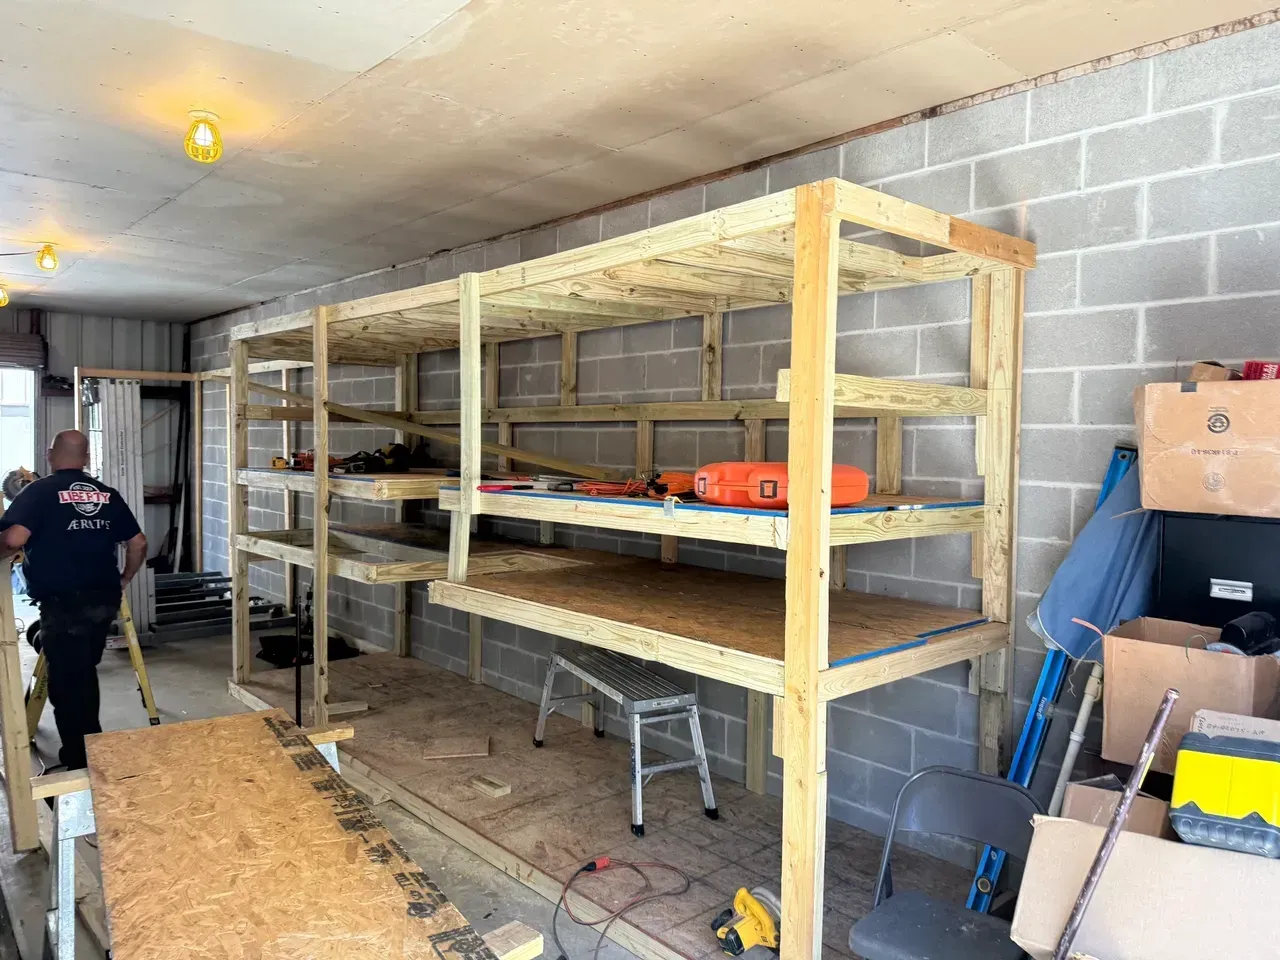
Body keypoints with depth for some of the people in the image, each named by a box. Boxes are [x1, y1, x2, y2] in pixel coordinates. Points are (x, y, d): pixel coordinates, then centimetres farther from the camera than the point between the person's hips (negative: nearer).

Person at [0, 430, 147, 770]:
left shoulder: (39, 491, -6)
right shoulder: (107, 494, 9)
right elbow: (138, 544, 9)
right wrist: (123, 580, 22)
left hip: (63, 604, -6)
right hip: (104, 600, 6)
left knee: (67, 683, 5)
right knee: (83, 677, 23)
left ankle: (82, 763, 13)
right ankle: (90, 751, 35)